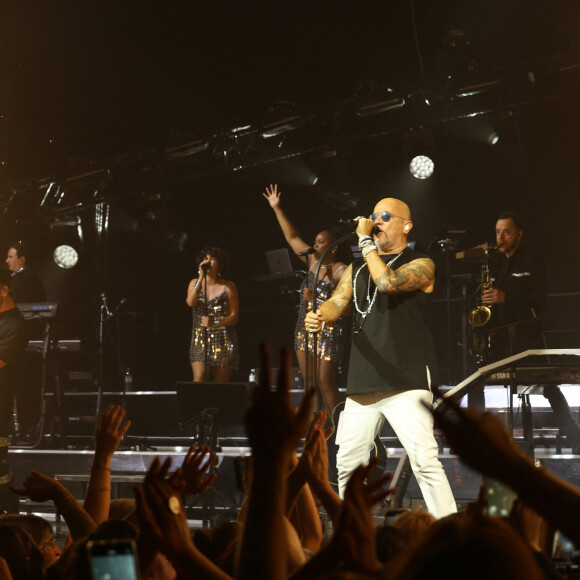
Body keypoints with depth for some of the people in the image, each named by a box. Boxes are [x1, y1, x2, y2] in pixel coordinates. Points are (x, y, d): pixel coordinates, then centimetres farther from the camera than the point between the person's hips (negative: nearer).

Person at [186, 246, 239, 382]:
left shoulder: (228, 287, 3)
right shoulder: (195, 283, 12)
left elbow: (234, 317, -2)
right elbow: (190, 302, -8)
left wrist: (215, 323, -20)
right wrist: (201, 278, -11)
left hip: (223, 341, -1)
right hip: (200, 338, 1)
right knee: (199, 379, -19)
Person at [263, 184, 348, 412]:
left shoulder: (340, 272, -11)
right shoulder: (312, 261, 9)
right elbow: (292, 237, 13)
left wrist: (316, 299, -24)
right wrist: (277, 209, 10)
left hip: (328, 331, -7)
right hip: (304, 329, 8)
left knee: (326, 383, -10)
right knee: (309, 384, 6)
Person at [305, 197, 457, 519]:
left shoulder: (420, 265, 1)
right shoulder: (357, 269, 19)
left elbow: (388, 282, -18)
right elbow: (336, 303, 7)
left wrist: (366, 241, -8)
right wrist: (318, 316, -16)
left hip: (407, 381, -6)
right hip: (362, 383, 6)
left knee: (424, 460, -19)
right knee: (347, 464, 11)